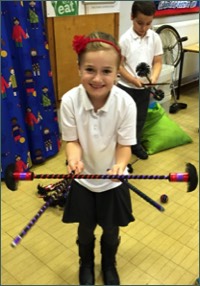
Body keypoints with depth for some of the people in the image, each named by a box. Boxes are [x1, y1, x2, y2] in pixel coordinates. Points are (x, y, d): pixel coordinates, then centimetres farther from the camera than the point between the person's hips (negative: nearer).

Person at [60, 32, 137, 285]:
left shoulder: (126, 103, -23)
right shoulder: (69, 101, -22)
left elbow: (124, 144, -15)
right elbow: (72, 140, -13)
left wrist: (120, 164, -36)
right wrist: (74, 159, -35)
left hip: (113, 179, 0)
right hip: (82, 179, 0)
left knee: (111, 230, 20)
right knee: (85, 229, 21)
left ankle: (109, 265, 53)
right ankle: (86, 265, 53)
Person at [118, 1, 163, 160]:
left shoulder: (155, 38, -3)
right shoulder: (125, 39, -13)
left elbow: (158, 62, 1)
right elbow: (118, 65, -11)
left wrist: (154, 77, -18)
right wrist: (133, 80, -20)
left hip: (144, 87, 4)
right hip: (126, 87, -4)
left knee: (141, 118, 16)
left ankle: (136, 144, 36)